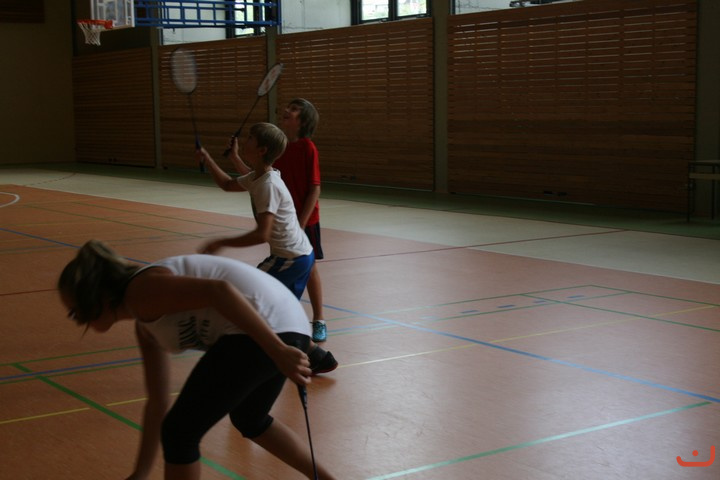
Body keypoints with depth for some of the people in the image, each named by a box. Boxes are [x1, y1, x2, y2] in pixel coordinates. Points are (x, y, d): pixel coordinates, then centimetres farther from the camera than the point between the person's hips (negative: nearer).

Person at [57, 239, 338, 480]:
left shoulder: (141, 292, -5)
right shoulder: (146, 323, 24)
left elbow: (219, 290, -20)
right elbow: (158, 403, 29)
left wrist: (278, 351, -25)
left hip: (268, 332, -10)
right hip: (288, 327, 10)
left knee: (179, 434, 3)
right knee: (250, 421, 34)